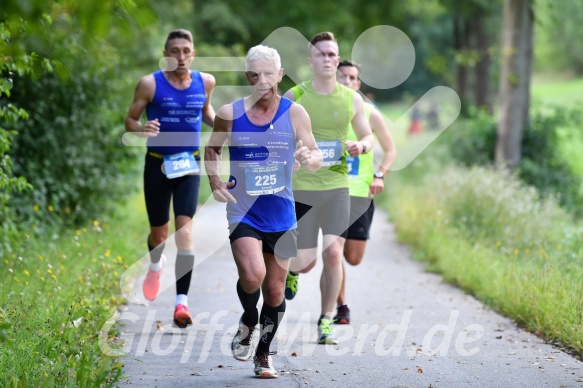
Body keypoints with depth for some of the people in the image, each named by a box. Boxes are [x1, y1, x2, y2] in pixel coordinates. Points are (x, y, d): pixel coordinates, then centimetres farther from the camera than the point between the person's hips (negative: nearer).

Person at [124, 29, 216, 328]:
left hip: (189, 164, 1)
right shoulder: (150, 84, -8)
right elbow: (130, 119, -1)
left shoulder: (205, 82, 1)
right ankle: (155, 264, 49)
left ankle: (181, 302, -19)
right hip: (158, 163, -1)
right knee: (159, 231, 11)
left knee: (185, 227, -14)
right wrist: (142, 129, -24)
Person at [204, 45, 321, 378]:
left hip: (281, 216, 2)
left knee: (275, 291, 9)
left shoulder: (295, 113, -2)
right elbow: (212, 151, 12)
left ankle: (264, 354, 29)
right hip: (243, 211, -2)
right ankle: (248, 322, 9)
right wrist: (215, 181, -6)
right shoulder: (230, 114, -3)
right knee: (252, 275, -24)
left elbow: (316, 157, 0)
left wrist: (310, 158, -24)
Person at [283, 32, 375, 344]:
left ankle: (326, 322, 5)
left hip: (337, 186, 1)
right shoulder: (294, 96, -3)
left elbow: (369, 137, 12)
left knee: (333, 254, -9)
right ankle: (291, 270, 37)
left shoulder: (351, 99, 3)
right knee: (305, 262, -2)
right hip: (301, 187, -1)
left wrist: (361, 146, -9)